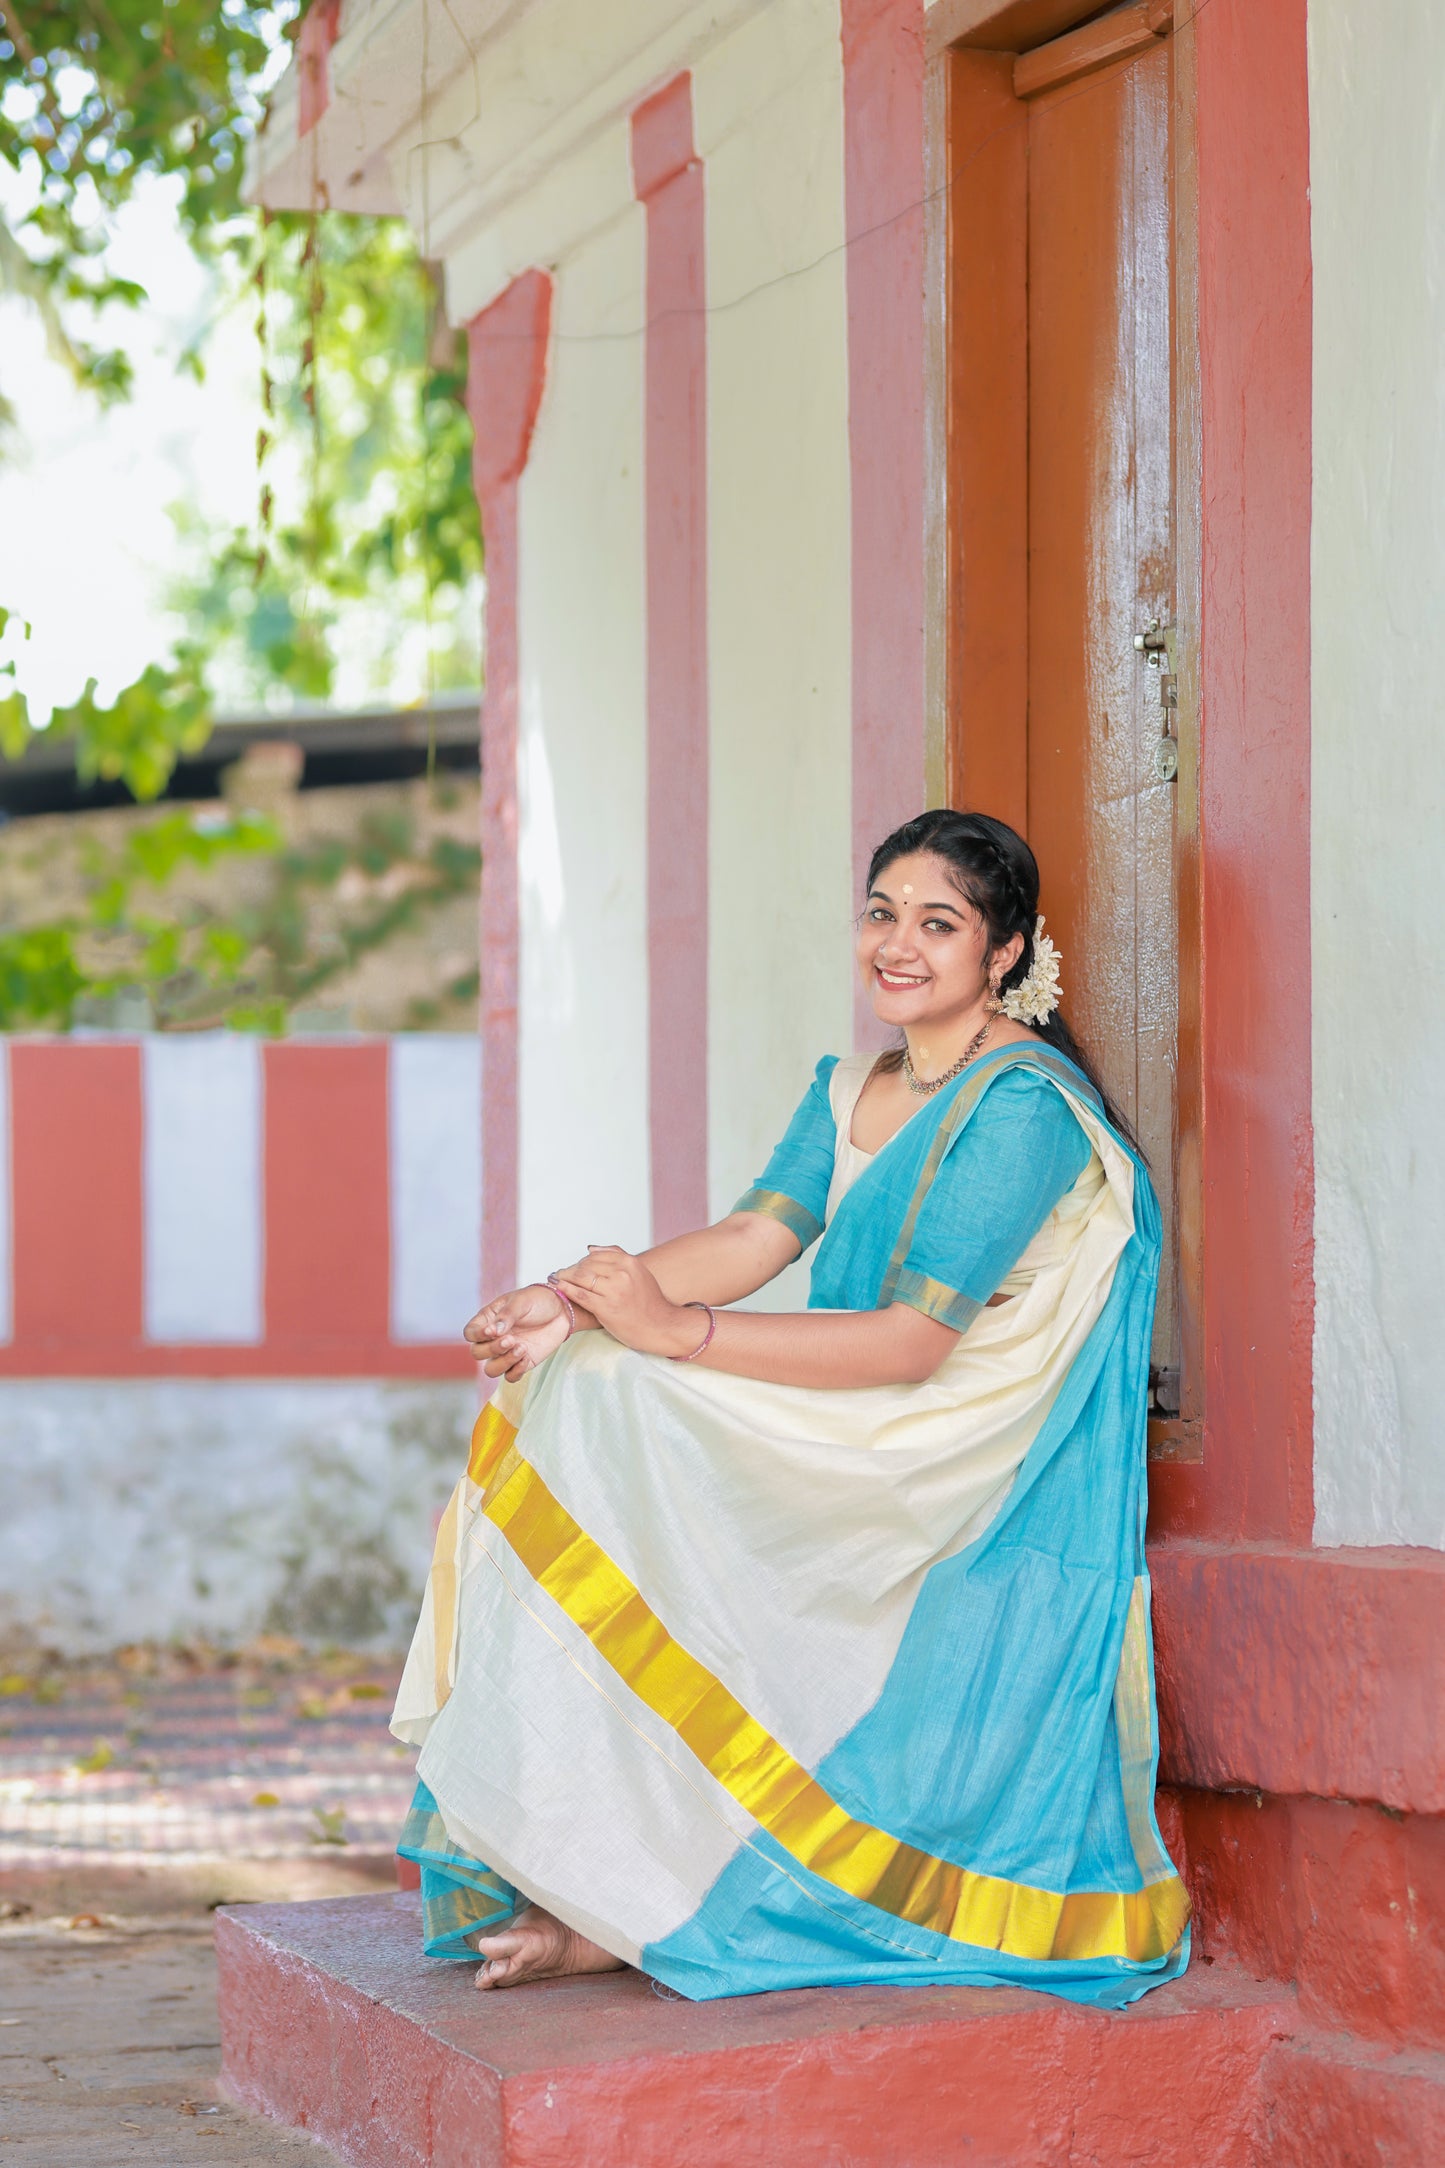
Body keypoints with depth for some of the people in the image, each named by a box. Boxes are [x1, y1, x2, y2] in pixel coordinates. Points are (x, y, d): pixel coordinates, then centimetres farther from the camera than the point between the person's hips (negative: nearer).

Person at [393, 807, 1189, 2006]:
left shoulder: (1022, 1108, -13)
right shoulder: (852, 1094, 15)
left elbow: (911, 1343, -20)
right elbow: (753, 1238, 2)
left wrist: (678, 1331, -24)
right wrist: (570, 1304, -16)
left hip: (979, 1493, -9)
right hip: (866, 1459, 9)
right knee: (578, 1394, -9)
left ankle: (640, 1897, -18)